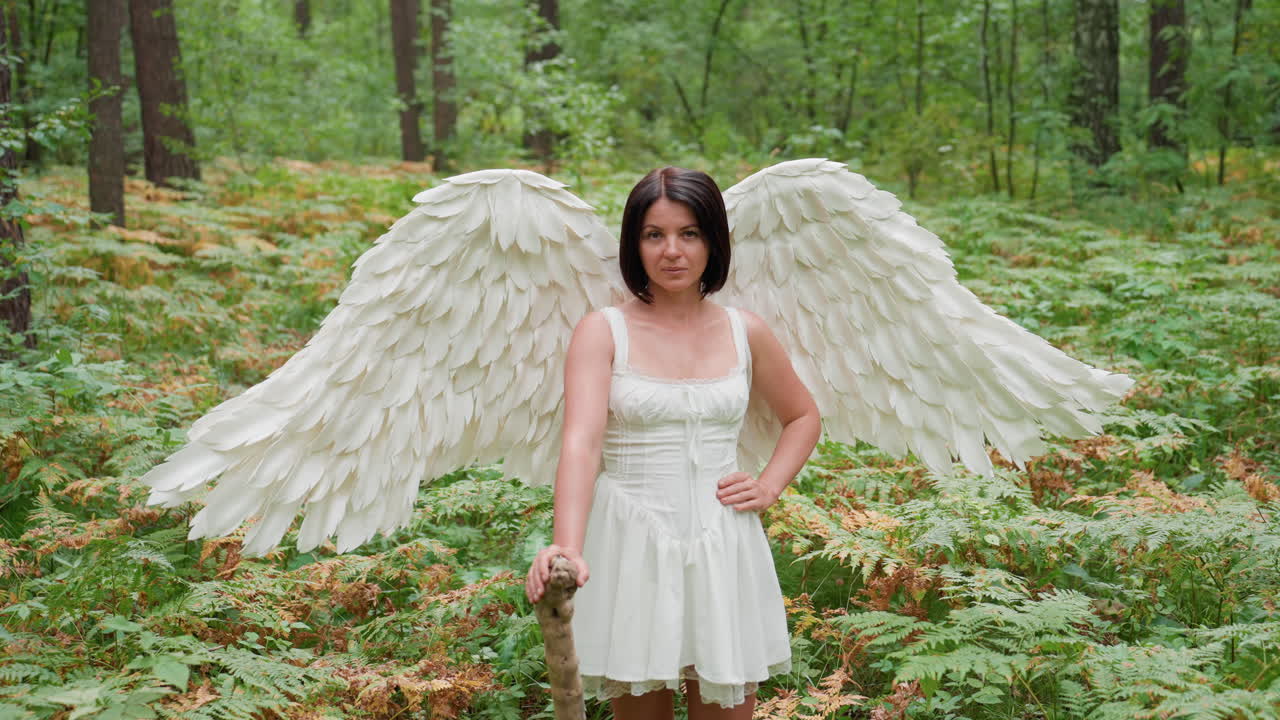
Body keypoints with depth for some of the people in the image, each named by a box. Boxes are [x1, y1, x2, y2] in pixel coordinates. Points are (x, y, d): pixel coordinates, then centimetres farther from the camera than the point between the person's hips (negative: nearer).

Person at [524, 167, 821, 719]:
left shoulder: (746, 333, 5)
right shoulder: (603, 331, -5)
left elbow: (803, 416, 22)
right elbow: (581, 441, -19)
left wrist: (768, 487, 4)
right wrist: (565, 546, -34)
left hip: (722, 545, 2)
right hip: (630, 544, -2)